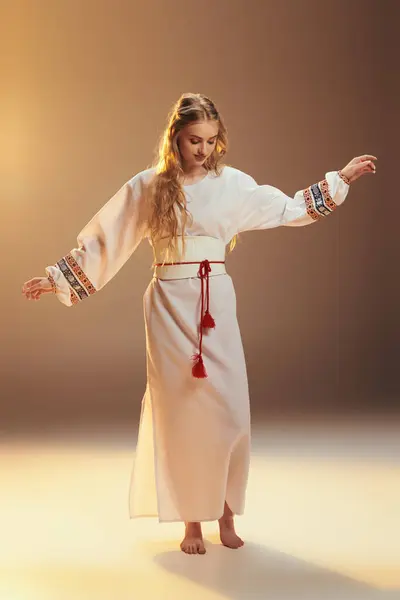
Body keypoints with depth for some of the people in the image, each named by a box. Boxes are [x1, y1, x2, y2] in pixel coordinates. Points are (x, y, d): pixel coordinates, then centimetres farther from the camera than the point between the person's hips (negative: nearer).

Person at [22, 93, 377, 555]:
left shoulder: (232, 184, 4)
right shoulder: (147, 187, 1)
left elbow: (289, 208, 10)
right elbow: (102, 239, 6)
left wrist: (339, 180, 7)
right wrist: (57, 279, 6)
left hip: (217, 304, 1)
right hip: (169, 305, -1)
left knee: (228, 410, -2)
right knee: (179, 411, 3)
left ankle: (224, 508, 18)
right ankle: (191, 520, 14)